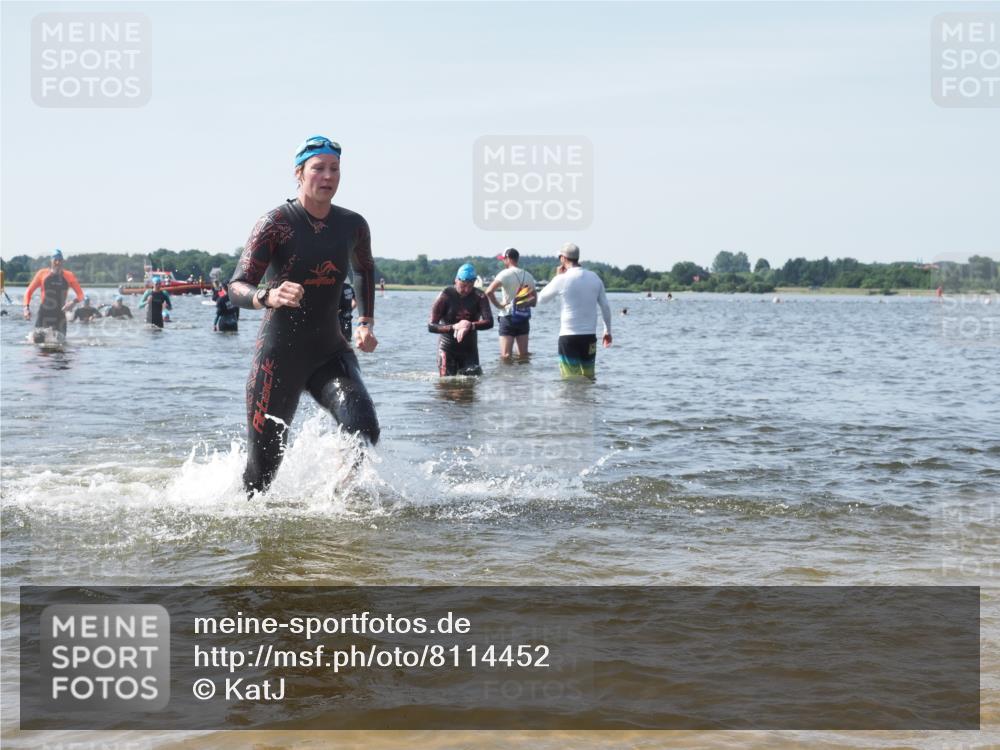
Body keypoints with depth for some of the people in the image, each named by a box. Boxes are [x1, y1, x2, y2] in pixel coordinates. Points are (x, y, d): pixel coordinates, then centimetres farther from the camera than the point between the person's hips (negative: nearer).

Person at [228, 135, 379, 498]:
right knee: (263, 464, 1)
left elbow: (365, 270, 25)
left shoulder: (353, 225, 3)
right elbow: (237, 287, -18)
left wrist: (366, 323, 13)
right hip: (280, 354, -3)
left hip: (330, 352, 4)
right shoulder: (276, 223, -11)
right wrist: (268, 297, -40)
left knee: (364, 431, -21)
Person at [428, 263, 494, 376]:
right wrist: (453, 327, -30)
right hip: (448, 348, -2)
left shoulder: (479, 297, -5)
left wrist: (470, 326, -35)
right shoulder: (446, 296, -11)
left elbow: (489, 322, -16)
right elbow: (431, 326, -14)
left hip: (469, 348, 2)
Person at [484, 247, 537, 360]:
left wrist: (498, 305, -10)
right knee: (523, 354, 11)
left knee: (506, 355, -6)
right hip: (524, 318, 5)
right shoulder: (528, 276, 9)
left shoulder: (505, 274, -9)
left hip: (508, 317, -5)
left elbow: (489, 291, -22)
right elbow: (534, 300, 13)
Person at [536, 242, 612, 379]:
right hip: (590, 336, 4)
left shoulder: (562, 279, -9)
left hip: (568, 336, -4)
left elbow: (541, 299, 5)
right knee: (589, 378, 13)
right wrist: (608, 330, 20)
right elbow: (605, 307, 8)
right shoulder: (595, 278, 3)